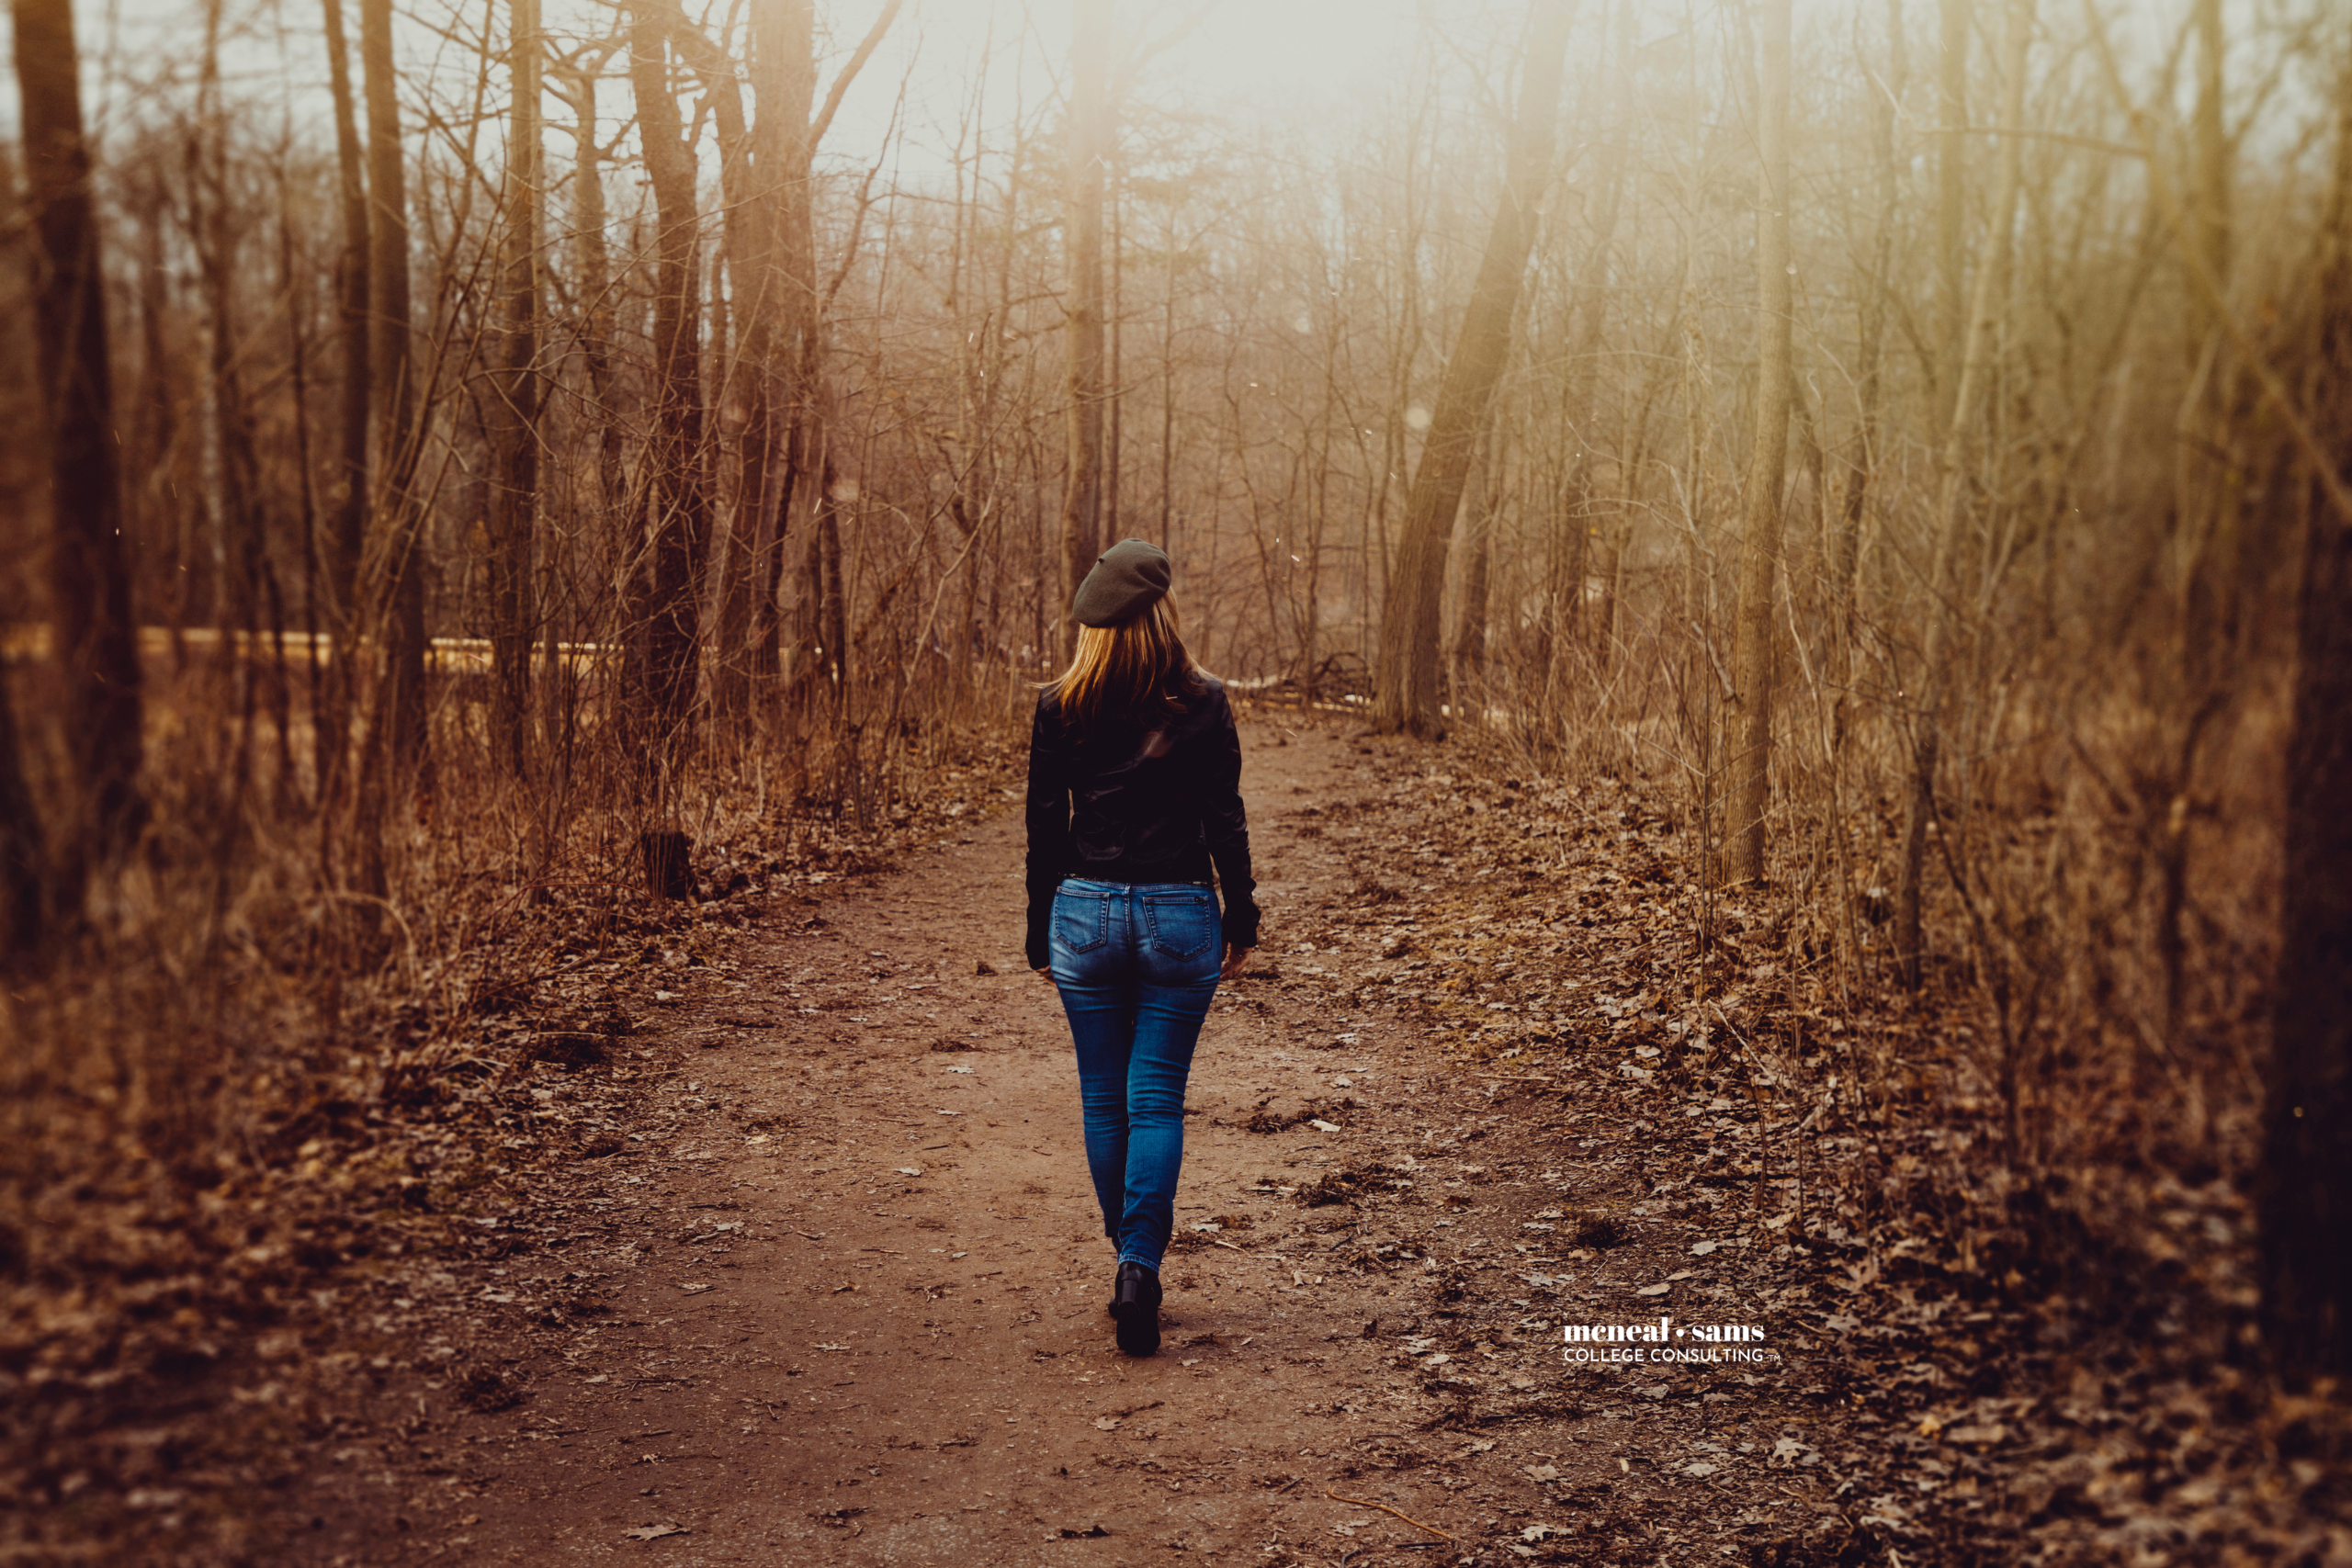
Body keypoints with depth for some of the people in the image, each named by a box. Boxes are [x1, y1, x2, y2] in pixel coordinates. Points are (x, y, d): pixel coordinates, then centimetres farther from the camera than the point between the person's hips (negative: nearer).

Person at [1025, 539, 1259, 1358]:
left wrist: (1041, 934, 10)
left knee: (1104, 1100, 12)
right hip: (1179, 915, -1)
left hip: (1086, 912, 1)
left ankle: (1131, 1261, 21)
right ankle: (1139, 1266, -10)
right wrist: (1241, 920, 8)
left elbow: (1044, 825, 2)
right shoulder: (1202, 703, -5)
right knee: (1157, 1100, 3)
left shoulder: (1060, 708, -2)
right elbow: (1225, 821, -3)